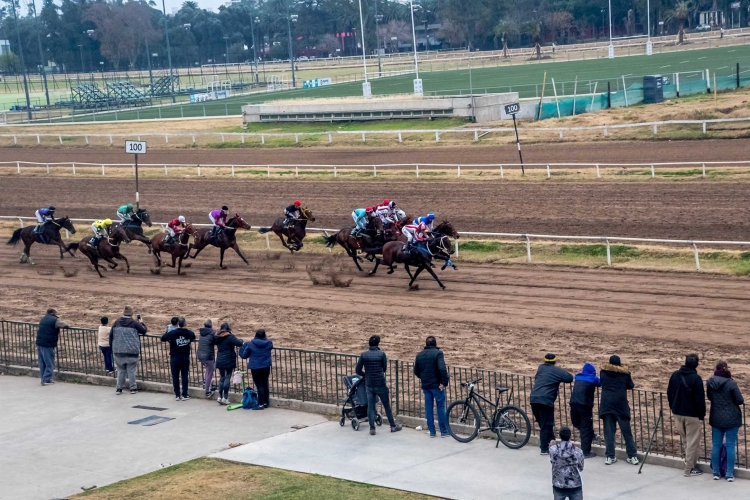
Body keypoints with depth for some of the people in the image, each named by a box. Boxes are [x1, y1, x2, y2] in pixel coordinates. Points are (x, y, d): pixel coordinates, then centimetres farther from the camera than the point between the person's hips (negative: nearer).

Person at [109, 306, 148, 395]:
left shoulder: (117, 322, 2)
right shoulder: (134, 323, -8)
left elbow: (111, 335, 7)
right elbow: (144, 330, 1)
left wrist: (112, 346, 17)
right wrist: (141, 323, 19)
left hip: (118, 351, 3)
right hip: (131, 352, -3)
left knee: (120, 370, 9)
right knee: (131, 370, 5)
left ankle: (119, 388, 9)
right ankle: (133, 388, 9)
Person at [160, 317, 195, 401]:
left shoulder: (172, 333, -15)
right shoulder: (189, 333, -6)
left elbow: (163, 338, -5)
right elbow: (193, 337, 15)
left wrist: (167, 331, 10)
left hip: (175, 358, -2)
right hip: (185, 358, 2)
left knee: (175, 377, 7)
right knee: (184, 377, 6)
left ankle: (177, 395, 7)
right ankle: (184, 395, 7)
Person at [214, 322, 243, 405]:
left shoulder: (217, 337, 5)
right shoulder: (230, 336, -13)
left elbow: (214, 343, 24)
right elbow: (239, 343, -21)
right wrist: (241, 341, 0)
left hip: (220, 361, 5)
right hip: (229, 361, -5)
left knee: (222, 377, 14)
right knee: (227, 377, -1)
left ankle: (220, 397, 7)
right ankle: (225, 398, -4)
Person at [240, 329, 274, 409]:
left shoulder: (251, 344, -8)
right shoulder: (268, 343, -2)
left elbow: (244, 355, 0)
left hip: (255, 368, -3)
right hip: (266, 367, 3)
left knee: (259, 385, -2)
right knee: (265, 384, 16)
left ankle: (261, 404, -1)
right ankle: (266, 403, 23)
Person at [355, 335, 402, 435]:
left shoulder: (363, 355, -3)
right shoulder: (381, 354, -9)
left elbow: (358, 371, -1)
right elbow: (384, 369, 1)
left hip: (369, 385, 2)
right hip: (380, 384, -2)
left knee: (370, 406, 8)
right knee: (387, 406, 11)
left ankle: (372, 429, 6)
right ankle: (393, 426, 21)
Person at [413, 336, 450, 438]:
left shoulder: (419, 355, 8)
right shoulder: (438, 353, -10)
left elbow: (416, 371, 12)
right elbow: (442, 369, -22)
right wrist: (444, 382, -15)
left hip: (425, 385, 5)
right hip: (437, 385, -5)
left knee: (428, 408, 9)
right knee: (441, 407, 2)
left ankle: (432, 431, 10)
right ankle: (444, 431, 3)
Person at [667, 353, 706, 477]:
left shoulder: (675, 375, 2)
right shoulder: (696, 378, -18)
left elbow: (669, 393, 10)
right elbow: (700, 398, -16)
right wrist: (702, 414, -6)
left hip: (677, 412, 6)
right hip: (692, 414, -6)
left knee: (685, 440, 21)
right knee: (693, 442, 2)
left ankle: (689, 462, 28)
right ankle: (689, 469, 3)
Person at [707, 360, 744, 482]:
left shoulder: (710, 382, -1)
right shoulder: (731, 383, -16)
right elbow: (740, 401, -10)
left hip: (716, 418, 4)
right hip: (731, 419, -4)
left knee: (716, 445, 10)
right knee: (731, 445, 2)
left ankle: (716, 473, 14)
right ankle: (730, 474, 3)